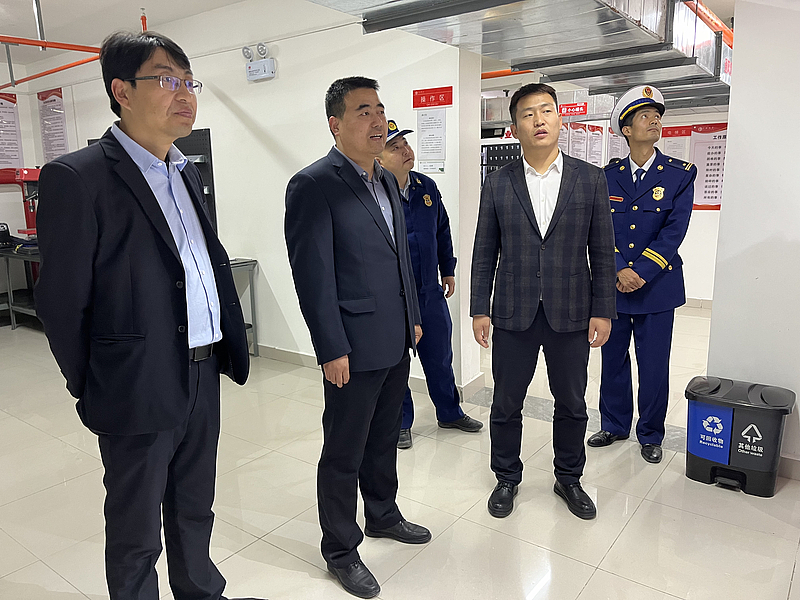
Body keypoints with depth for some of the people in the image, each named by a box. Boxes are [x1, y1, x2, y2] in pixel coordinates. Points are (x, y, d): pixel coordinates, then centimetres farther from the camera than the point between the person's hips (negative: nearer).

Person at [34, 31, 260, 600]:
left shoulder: (187, 173, 10)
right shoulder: (76, 177, -13)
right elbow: (62, 301, -11)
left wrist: (230, 345, 8)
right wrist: (91, 389, -4)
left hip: (203, 377, 7)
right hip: (139, 390, -7)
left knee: (195, 514, 25)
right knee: (136, 533, 14)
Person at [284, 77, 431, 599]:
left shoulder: (387, 180, 11)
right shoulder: (314, 185, -14)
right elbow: (313, 275, -17)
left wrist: (413, 318, 17)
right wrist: (333, 350, -18)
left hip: (396, 341, 8)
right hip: (354, 349, -8)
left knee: (385, 438, 23)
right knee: (344, 453, 9)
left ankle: (383, 514, 45)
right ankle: (341, 551, 28)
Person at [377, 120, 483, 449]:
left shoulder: (427, 187, 5)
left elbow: (442, 230, 16)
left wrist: (448, 270, 19)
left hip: (430, 292, 5)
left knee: (440, 357, 18)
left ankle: (450, 413, 38)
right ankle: (401, 423, 30)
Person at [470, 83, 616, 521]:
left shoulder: (590, 179, 1)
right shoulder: (497, 184, 1)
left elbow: (602, 251, 2)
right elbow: (484, 253, 3)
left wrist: (603, 311, -2)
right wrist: (480, 310, -1)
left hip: (570, 315, 1)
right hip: (513, 315, 0)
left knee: (571, 405, 14)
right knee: (506, 405, 10)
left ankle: (569, 479, 36)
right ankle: (507, 479, 32)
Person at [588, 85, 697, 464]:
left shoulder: (681, 175, 0)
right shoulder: (607, 176, 5)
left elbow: (674, 230, -8)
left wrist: (640, 273, -16)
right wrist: (619, 272, -14)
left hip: (657, 287, -2)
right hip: (612, 287, 2)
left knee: (654, 366, 6)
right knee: (613, 359, 12)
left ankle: (651, 435, 25)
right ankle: (614, 425, 31)